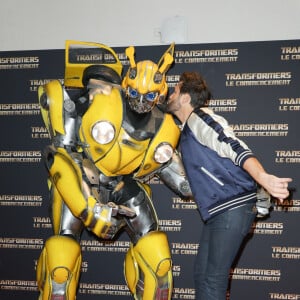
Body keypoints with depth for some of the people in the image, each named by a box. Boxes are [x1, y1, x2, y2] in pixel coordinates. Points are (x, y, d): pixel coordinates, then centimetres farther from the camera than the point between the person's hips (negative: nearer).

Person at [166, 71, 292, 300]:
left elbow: (235, 148, -25)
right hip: (217, 212, 10)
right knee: (202, 274, 14)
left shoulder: (199, 118, -9)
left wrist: (262, 177, -39)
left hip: (234, 207, -10)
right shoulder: (186, 131, 21)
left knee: (213, 279, -6)